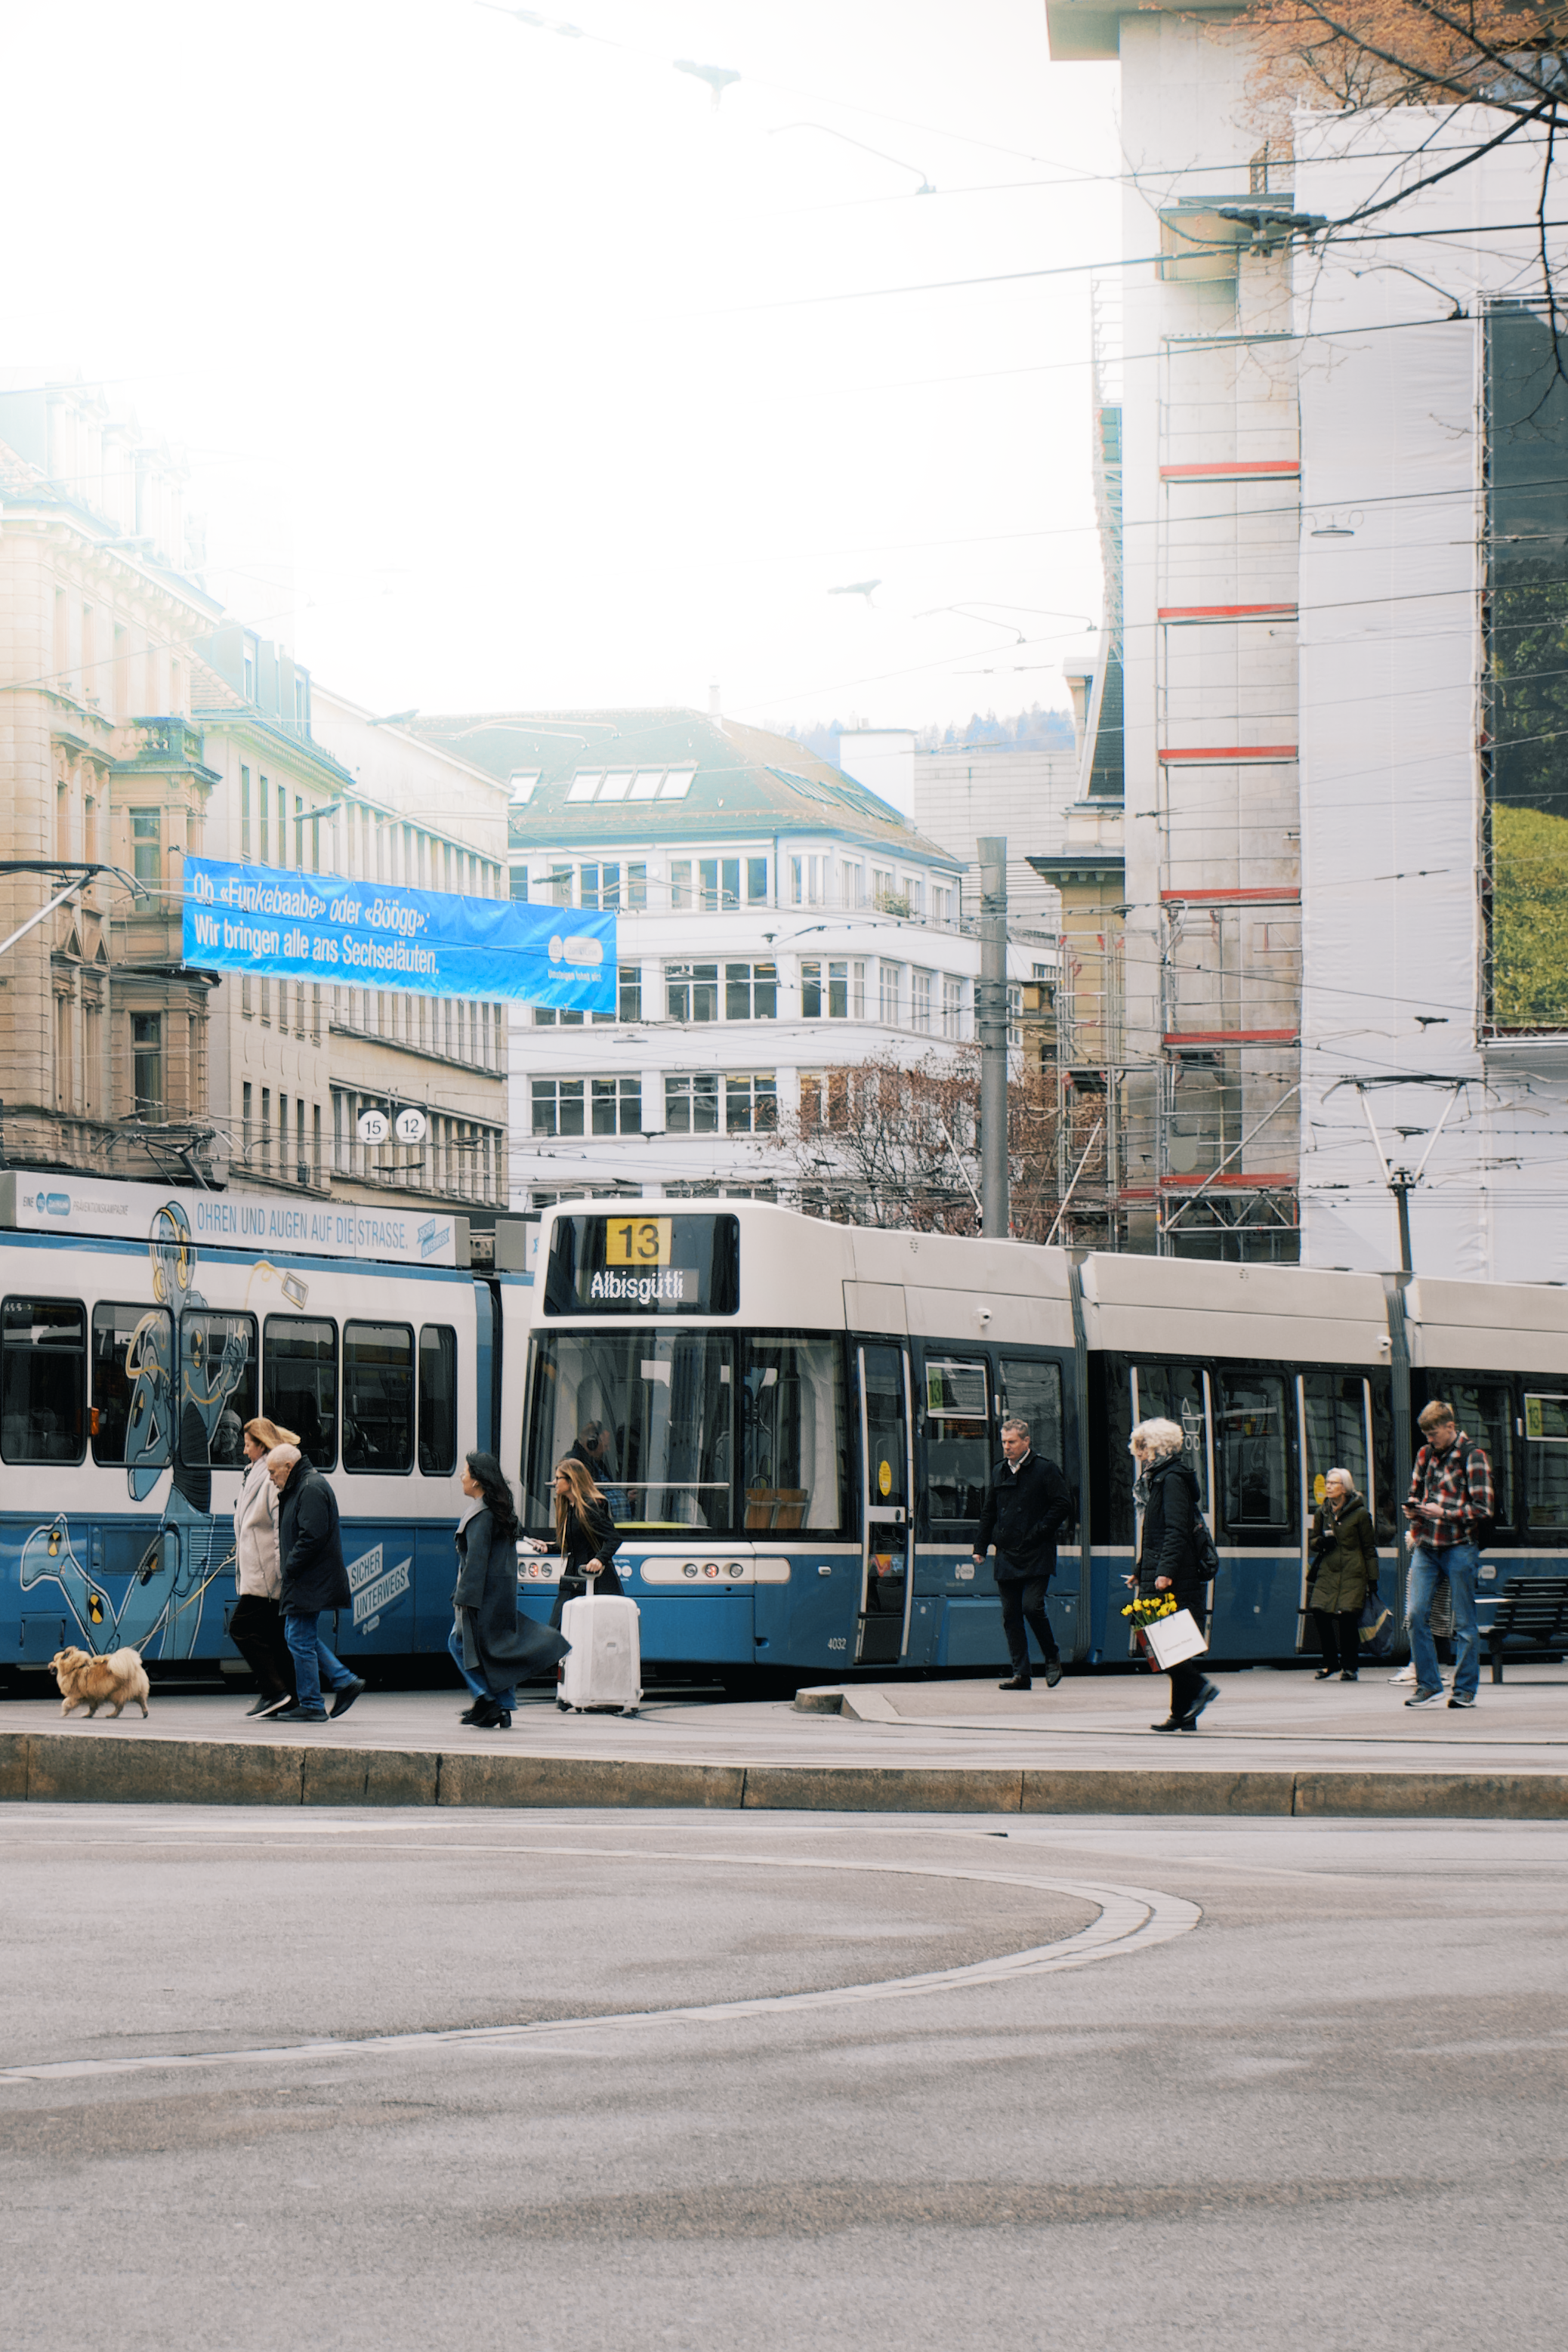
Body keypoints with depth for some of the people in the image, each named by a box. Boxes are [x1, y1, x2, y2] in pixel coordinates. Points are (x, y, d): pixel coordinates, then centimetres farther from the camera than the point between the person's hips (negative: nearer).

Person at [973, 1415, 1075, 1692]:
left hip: (1036, 1555, -6)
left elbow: (1063, 1504, -6)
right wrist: (981, 1548, 14)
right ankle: (1020, 1673, 5)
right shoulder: (999, 1472, 14)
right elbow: (988, 1512, 19)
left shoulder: (1045, 1470, -4)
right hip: (1007, 1556, 6)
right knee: (1011, 1614, 2)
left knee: (1032, 1607, -16)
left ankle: (1052, 1658, 6)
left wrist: (1039, 1532, -11)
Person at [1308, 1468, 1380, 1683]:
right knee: (1319, 1612, -9)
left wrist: (1372, 1578, -1)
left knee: (1347, 1616, -13)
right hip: (1327, 1571, 4)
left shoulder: (1359, 1514, -1)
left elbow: (1369, 1548, 2)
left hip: (1352, 1574, -4)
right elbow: (1314, 1542, 21)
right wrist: (1321, 1542, -4)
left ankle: (1350, 1666, 2)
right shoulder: (1321, 1512, 12)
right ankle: (1330, 1662, 9)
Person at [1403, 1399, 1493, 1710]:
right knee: (1415, 1614, -5)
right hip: (1425, 1546, 5)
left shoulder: (1472, 1457, -4)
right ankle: (1428, 1684, 4)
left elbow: (1484, 1509, -7)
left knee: (1464, 1621, 1)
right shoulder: (1425, 1454, 14)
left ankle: (1465, 1689, 8)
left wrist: (1443, 1513, -15)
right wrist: (1414, 1509, 3)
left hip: (1458, 1547, -5)